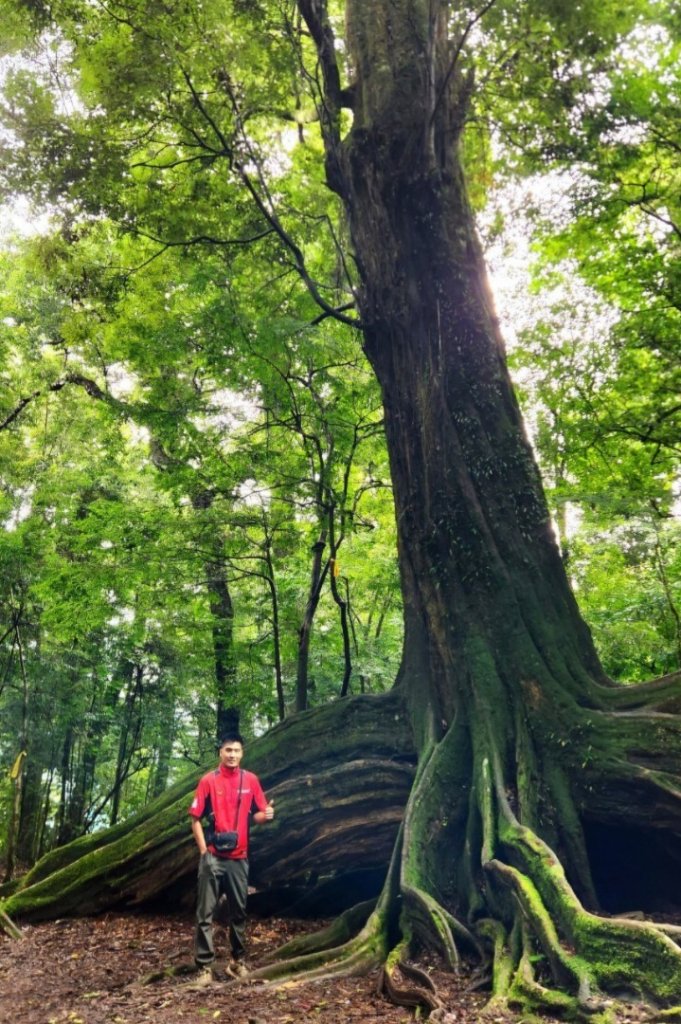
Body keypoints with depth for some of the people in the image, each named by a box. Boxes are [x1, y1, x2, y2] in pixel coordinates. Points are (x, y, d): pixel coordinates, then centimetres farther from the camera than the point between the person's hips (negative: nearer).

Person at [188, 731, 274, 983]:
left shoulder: (251, 780, 2)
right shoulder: (209, 780, -5)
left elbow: (257, 815, 8)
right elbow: (195, 818, -4)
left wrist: (266, 814, -16)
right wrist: (204, 851, -10)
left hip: (239, 857, 3)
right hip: (213, 857, -2)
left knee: (239, 911, 12)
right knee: (205, 913, 2)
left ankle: (238, 962, 26)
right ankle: (205, 966, 11)